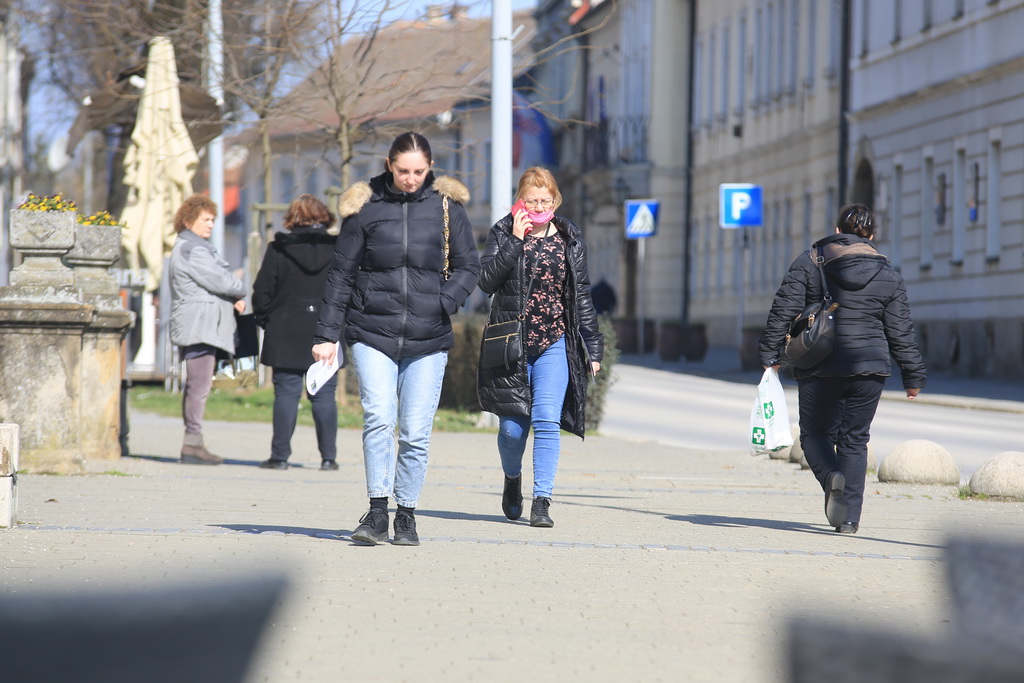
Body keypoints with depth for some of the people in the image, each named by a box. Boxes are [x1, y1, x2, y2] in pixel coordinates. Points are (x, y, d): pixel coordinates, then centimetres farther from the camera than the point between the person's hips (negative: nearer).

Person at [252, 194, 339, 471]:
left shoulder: (279, 248, -2)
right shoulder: (337, 249, 0)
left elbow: (262, 290, -1)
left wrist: (266, 321, 11)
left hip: (287, 334, -1)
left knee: (286, 394, 2)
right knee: (324, 396, 5)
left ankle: (280, 456, 2)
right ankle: (328, 456, 4)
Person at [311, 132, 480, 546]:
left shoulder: (447, 207, 4)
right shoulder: (365, 208, 2)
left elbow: (469, 266, 10)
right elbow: (341, 274, 7)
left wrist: (444, 302, -8)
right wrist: (327, 334, 4)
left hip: (428, 340, 1)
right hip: (372, 334, -1)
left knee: (416, 431, 1)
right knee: (378, 418, -15)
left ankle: (406, 515, 14)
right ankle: (377, 512, -9)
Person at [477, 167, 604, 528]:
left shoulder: (569, 240, 7)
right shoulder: (502, 234, 1)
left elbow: (582, 295, 12)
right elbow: (487, 280, -13)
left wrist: (592, 347, 9)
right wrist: (515, 241, -19)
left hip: (555, 345, 1)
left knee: (547, 420, -13)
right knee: (512, 426, 2)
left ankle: (541, 501, -11)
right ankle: (512, 479, 33)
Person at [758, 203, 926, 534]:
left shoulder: (809, 262, 0)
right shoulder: (888, 275, 4)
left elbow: (784, 310, -3)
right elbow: (901, 333, 7)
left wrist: (770, 354, 4)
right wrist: (913, 375, 15)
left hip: (819, 369, -1)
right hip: (869, 368, 2)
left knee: (816, 433, 10)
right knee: (855, 439, 10)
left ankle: (831, 477, -22)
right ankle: (849, 517, 3)